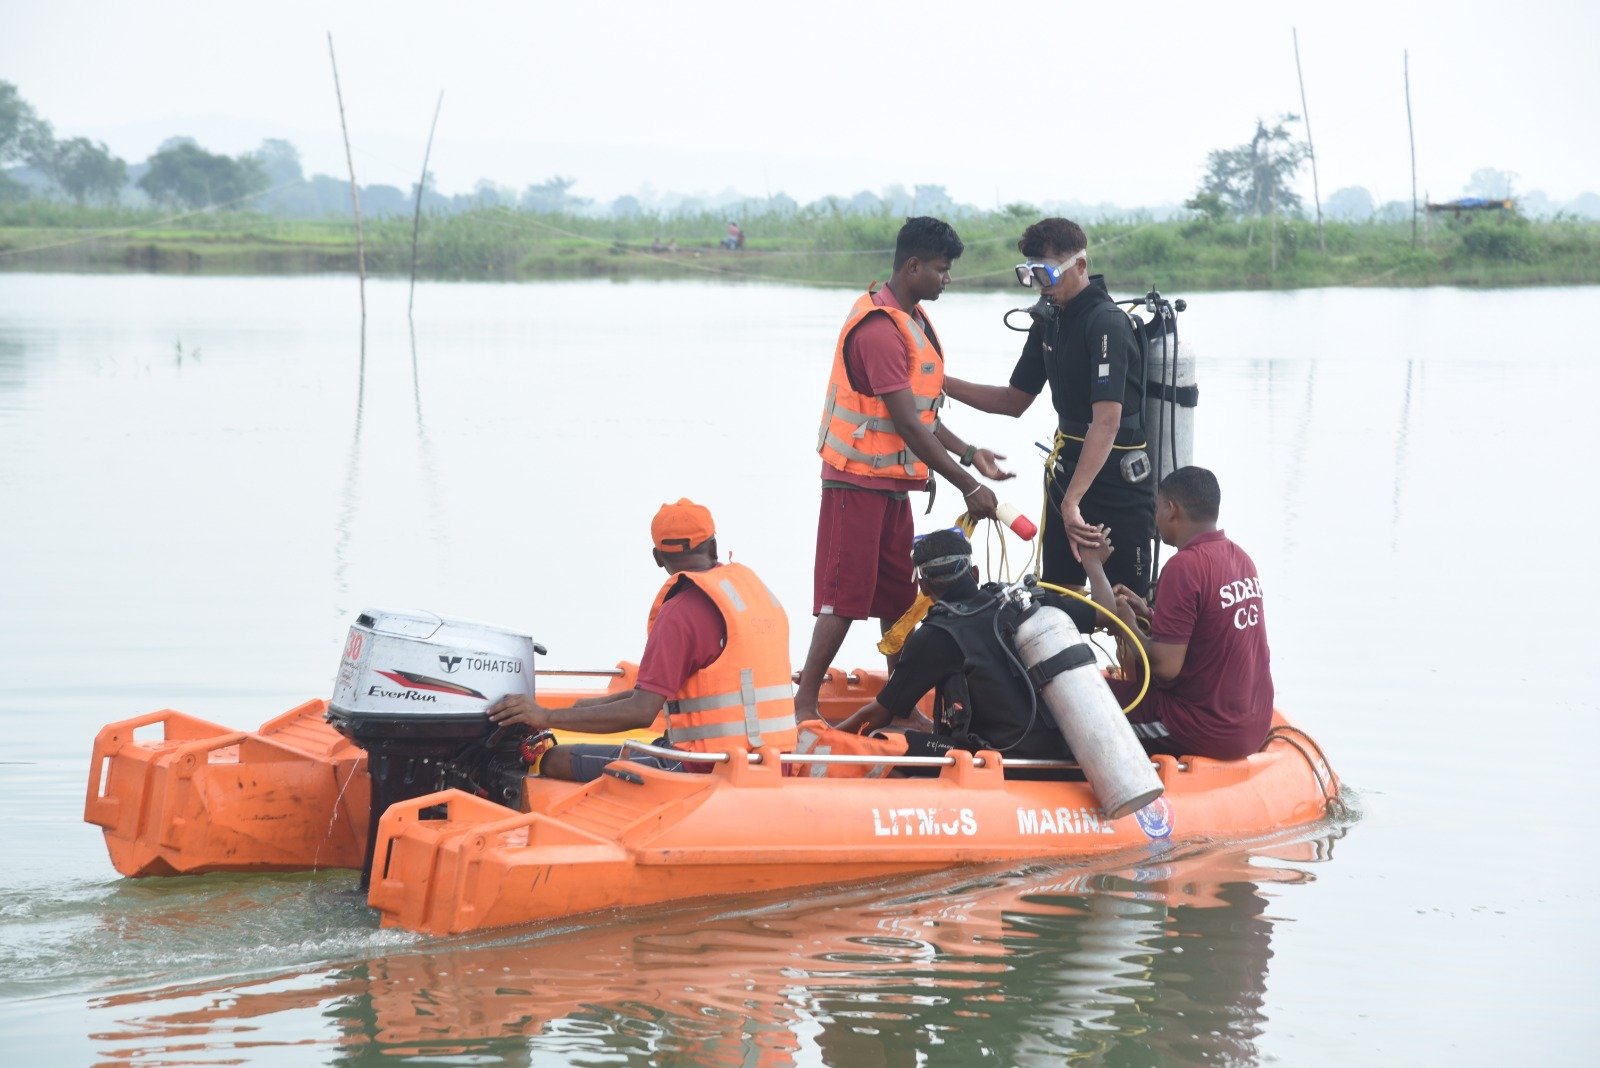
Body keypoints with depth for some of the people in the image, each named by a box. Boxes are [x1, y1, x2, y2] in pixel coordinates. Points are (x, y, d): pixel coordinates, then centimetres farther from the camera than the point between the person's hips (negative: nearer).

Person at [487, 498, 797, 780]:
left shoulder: (682, 611, -11)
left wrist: (547, 717, -14)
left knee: (555, 762, -2)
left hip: (704, 768, -9)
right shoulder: (755, 587, 14)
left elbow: (641, 713, -18)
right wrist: (606, 702, 26)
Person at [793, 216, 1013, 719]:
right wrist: (968, 487, -20)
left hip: (892, 483, 10)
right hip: (858, 482, -10)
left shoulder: (913, 319, 12)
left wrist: (968, 453, 6)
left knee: (897, 597, 12)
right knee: (846, 596, -9)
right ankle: (805, 705, -5)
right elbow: (908, 425, -23)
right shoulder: (879, 329, -21)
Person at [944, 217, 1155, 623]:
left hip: (1118, 482, -9)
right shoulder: (1049, 322, 9)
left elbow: (1107, 421, -28)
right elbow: (1014, 401, 18)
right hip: (1066, 470, 9)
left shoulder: (1107, 323, -19)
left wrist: (1072, 502, -35)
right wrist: (941, 383, 6)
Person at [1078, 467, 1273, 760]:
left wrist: (1129, 626, -4)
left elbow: (1166, 666, -21)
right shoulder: (1241, 557, 6)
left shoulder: (1185, 566, -20)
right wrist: (1149, 614, 13)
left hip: (1210, 732, -9)